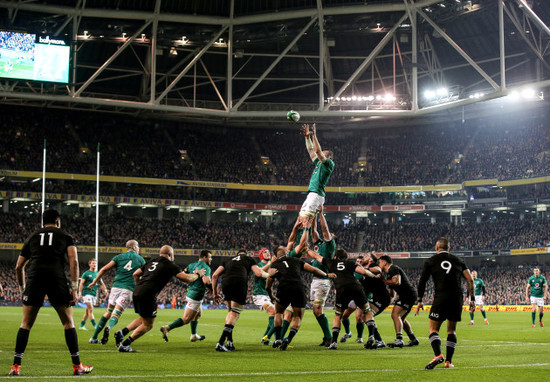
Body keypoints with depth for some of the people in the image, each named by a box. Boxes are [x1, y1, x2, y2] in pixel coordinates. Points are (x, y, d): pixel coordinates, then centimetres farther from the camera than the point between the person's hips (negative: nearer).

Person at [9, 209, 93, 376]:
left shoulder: (32, 237, 23)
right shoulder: (65, 236, 17)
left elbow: (19, 267, 23)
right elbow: (73, 261, 1)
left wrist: (22, 289, 34)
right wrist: (74, 288, -1)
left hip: (34, 277, 2)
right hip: (57, 278, -2)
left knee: (26, 323, 11)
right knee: (68, 322, 9)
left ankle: (16, 366, 7)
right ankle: (77, 365, 9)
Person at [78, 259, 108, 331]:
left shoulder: (97, 273, 14)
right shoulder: (86, 273, -3)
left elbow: (101, 283, 18)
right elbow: (81, 284, -6)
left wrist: (105, 289, 1)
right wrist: (80, 293, -15)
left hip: (94, 293, 6)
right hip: (87, 293, -6)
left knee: (88, 310, 8)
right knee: (90, 309, -14)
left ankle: (82, 325, 14)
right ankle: (94, 325, -16)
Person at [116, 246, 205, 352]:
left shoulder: (151, 262, 20)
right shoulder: (170, 266, 1)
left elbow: (135, 274, 20)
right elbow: (186, 278, -4)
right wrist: (197, 274, 14)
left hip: (137, 292, 8)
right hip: (148, 296, -8)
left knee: (143, 319, 26)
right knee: (148, 325, 5)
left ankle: (122, 332, 13)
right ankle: (124, 345, 1)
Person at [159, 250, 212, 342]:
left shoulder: (192, 265, 11)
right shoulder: (206, 267, -14)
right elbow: (206, 281, -28)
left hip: (191, 292, 10)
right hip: (196, 296, -10)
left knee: (198, 315, 28)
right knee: (186, 319, -8)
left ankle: (194, 335, 36)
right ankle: (167, 328, -16)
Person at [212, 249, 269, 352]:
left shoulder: (229, 260, 34)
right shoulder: (249, 259, 27)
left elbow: (215, 275, 22)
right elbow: (258, 273, 11)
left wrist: (215, 293, 27)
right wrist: (268, 275, 32)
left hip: (226, 283, 4)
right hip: (240, 283, -4)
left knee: (230, 312, 22)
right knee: (234, 314, -1)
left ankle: (229, 342, 15)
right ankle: (220, 343, -12)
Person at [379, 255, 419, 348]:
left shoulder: (393, 269, -10)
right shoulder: (390, 272, 22)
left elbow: (397, 282, -25)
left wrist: (383, 281, -17)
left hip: (408, 294, -11)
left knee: (395, 314, -20)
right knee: (401, 318, 18)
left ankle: (399, 340, -30)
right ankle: (413, 340, 26)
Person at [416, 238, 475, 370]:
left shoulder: (430, 261, 12)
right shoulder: (458, 261, 18)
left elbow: (422, 282, 9)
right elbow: (470, 280, 10)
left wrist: (419, 301, 15)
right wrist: (472, 299, 14)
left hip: (441, 297, -3)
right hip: (457, 297, 3)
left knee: (433, 329, 1)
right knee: (451, 330, 16)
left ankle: (438, 355, -23)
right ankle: (449, 361, 10)